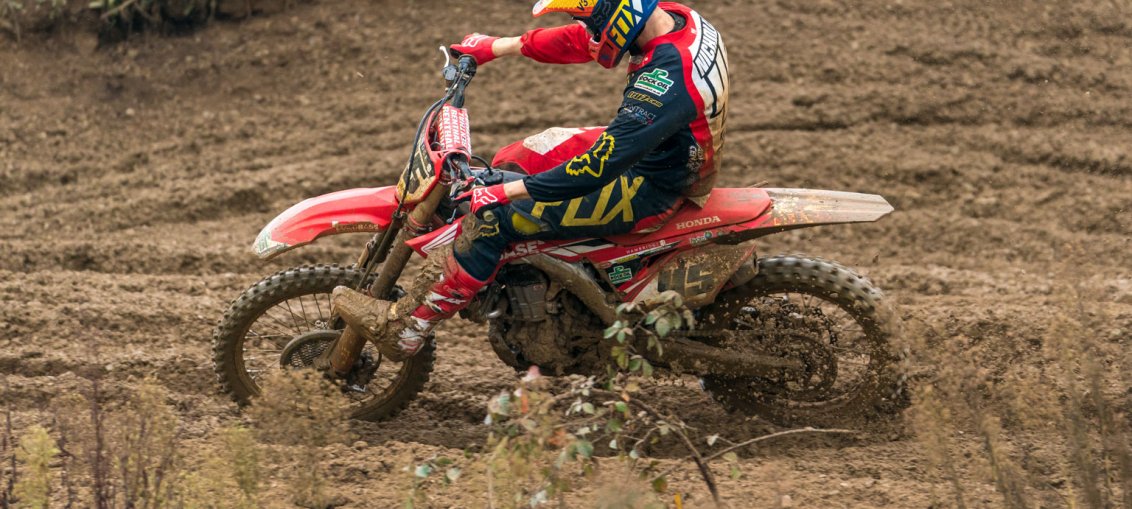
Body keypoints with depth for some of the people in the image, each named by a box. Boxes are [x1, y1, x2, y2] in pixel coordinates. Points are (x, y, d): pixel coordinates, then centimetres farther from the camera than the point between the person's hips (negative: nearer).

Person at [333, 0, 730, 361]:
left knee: (494, 217, -11)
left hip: (650, 189, -9)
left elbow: (600, 166, -35)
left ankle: (409, 329, -1)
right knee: (514, 159, 17)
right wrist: (497, 47, 14)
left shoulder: (668, 78, -34)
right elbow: (578, 41, 10)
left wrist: (507, 193, -32)